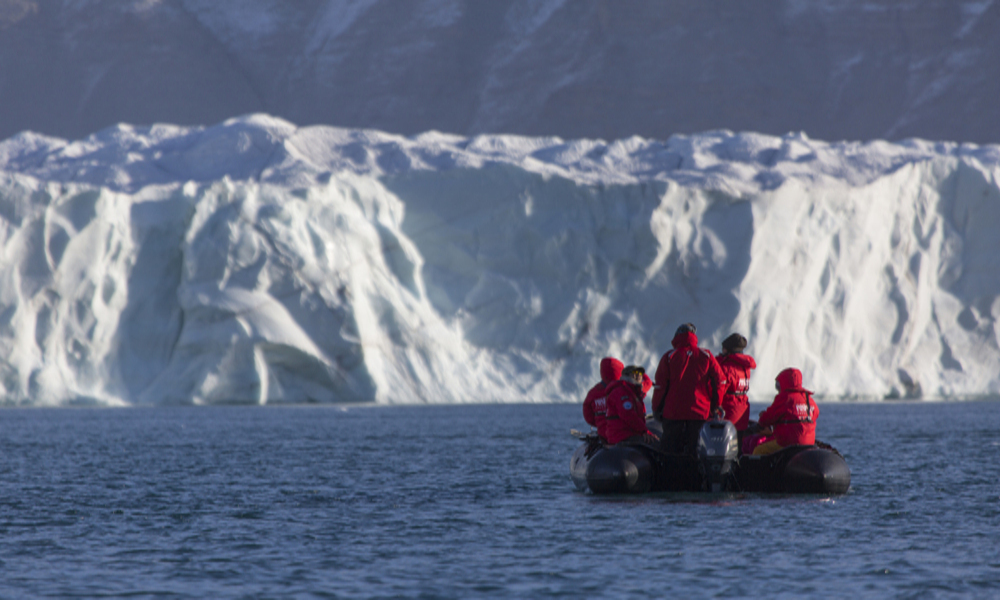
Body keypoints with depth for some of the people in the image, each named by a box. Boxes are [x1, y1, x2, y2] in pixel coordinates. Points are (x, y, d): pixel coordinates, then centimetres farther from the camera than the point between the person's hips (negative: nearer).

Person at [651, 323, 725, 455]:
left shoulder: (669, 357, -1)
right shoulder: (707, 356, 4)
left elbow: (660, 386, -2)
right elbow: (719, 382, 5)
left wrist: (656, 409, 8)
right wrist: (715, 407, 14)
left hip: (673, 412, -1)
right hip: (701, 412, 1)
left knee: (671, 450, 4)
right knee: (695, 452, 4)